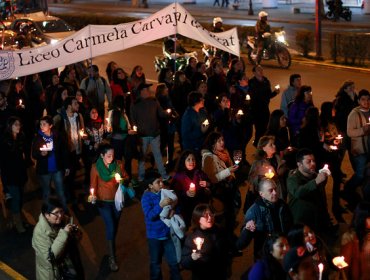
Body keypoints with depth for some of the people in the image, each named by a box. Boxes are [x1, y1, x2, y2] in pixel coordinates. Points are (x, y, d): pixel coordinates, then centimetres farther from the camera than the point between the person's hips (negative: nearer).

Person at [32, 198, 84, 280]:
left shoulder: (63, 221, -7)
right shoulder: (40, 231, -23)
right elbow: (50, 256, -29)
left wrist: (74, 233, -15)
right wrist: (64, 234, -32)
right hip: (54, 273, -5)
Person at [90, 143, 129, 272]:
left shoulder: (118, 164, -8)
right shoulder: (96, 167, -15)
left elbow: (126, 177, 3)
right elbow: (93, 184, -12)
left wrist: (122, 180, -19)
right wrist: (93, 195, -30)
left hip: (117, 199, 3)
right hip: (103, 201, -3)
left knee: (115, 225, 19)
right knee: (110, 227, -10)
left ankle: (112, 245, 44)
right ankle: (112, 257, 1)